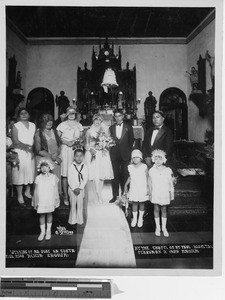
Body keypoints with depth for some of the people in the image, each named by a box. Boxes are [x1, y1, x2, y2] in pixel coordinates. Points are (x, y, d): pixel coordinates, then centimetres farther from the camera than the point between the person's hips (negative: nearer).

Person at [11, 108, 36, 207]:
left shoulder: (33, 125, 11)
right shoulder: (16, 126, -2)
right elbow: (15, 141, -9)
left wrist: (33, 149, -4)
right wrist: (25, 146, -14)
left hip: (30, 152, 4)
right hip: (19, 152, -4)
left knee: (30, 172, 7)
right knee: (20, 173, -2)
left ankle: (27, 192, 26)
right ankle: (20, 196, 7)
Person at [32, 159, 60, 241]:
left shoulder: (53, 177, -5)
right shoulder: (38, 178, -5)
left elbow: (56, 190, 1)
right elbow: (36, 190, 0)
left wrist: (56, 200, 2)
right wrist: (35, 201, 0)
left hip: (50, 200, 0)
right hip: (41, 200, 0)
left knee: (49, 214, 12)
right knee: (41, 215, 8)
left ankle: (48, 231, 28)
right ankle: (42, 231, 23)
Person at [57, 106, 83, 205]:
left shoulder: (79, 125, 15)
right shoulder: (62, 125, 5)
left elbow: (81, 137, 18)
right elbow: (57, 137, 2)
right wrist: (67, 142, -11)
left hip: (77, 150, 3)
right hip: (65, 150, -3)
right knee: (65, 174, -6)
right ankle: (66, 196, 1)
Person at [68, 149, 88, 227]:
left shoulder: (84, 167, -1)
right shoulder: (71, 167, -4)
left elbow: (85, 179, -4)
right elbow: (69, 180, -6)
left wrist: (79, 188, -12)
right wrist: (74, 189, -13)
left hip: (81, 189, 1)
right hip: (72, 189, -1)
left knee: (80, 205, 6)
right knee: (73, 205, 5)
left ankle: (80, 220, 16)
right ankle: (72, 220, 16)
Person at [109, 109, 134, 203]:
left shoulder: (128, 127, 6)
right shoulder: (111, 128, 12)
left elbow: (131, 140, 7)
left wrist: (128, 150, 2)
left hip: (125, 154, -1)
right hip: (114, 154, 2)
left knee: (125, 174, -2)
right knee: (115, 175, 3)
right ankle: (115, 195, 9)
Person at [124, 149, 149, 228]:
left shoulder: (144, 167, -9)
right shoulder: (130, 167, 0)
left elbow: (147, 178, -4)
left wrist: (148, 188, -7)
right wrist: (126, 185, 12)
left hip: (142, 188, -2)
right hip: (133, 188, 2)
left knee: (141, 203, 8)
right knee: (134, 203, 6)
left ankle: (140, 218, 24)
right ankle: (134, 218, 21)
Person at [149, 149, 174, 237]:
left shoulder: (168, 170, -10)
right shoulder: (151, 171, -7)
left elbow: (171, 183, -2)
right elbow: (150, 183, 3)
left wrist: (172, 193, 2)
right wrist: (150, 194, 9)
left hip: (165, 194, 0)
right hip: (155, 194, 1)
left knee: (164, 210, 10)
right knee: (156, 209, 10)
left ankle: (164, 227, 25)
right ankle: (157, 227, 25)